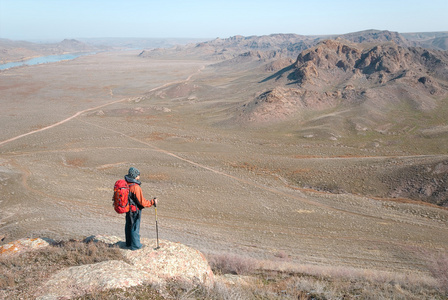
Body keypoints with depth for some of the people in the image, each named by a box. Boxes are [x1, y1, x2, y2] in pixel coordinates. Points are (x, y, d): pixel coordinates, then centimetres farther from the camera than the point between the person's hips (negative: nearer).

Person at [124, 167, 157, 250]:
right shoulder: (135, 187, -28)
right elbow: (142, 202, -24)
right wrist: (152, 202, -14)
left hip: (128, 208, 8)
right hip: (135, 210, -8)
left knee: (128, 225, 21)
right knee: (135, 227, 6)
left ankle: (129, 243, 37)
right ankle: (135, 245, 20)